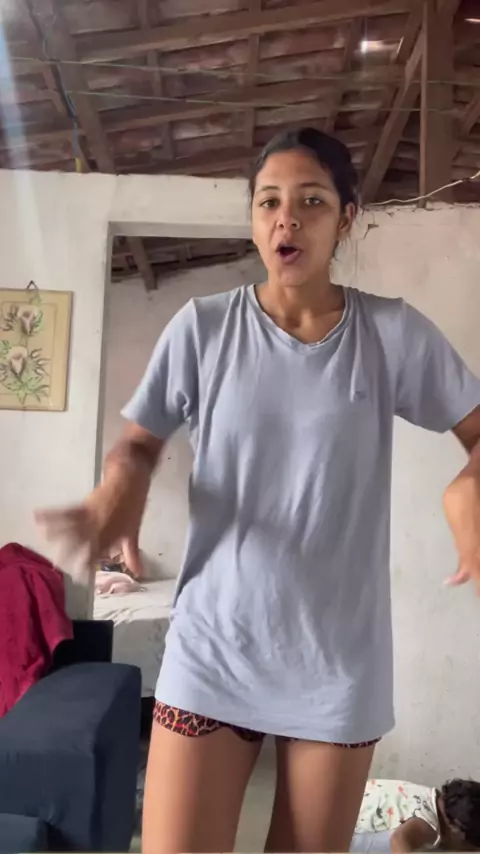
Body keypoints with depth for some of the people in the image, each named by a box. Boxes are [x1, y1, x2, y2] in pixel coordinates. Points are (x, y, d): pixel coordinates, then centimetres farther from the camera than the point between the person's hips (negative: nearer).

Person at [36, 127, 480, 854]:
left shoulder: (393, 333, -6)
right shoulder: (201, 327, -5)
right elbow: (140, 441, 4)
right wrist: (119, 490, -18)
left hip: (340, 657, 1)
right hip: (213, 649, 0)